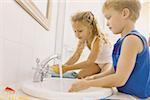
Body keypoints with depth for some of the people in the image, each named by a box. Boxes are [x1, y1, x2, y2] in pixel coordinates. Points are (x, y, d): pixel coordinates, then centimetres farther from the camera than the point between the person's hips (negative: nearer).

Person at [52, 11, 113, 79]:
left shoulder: (98, 40, -35)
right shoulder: (82, 40, -11)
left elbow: (89, 62, -38)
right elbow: (75, 56, -12)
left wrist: (67, 68, -41)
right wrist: (63, 66, -29)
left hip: (109, 63, -6)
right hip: (98, 63, 6)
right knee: (81, 75, -10)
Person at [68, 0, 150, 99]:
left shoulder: (132, 39, -19)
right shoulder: (124, 40, 9)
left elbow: (120, 79, -22)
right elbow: (114, 71, 12)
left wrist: (87, 84, -15)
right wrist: (92, 79, 2)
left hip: (136, 95, -8)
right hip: (126, 93, 8)